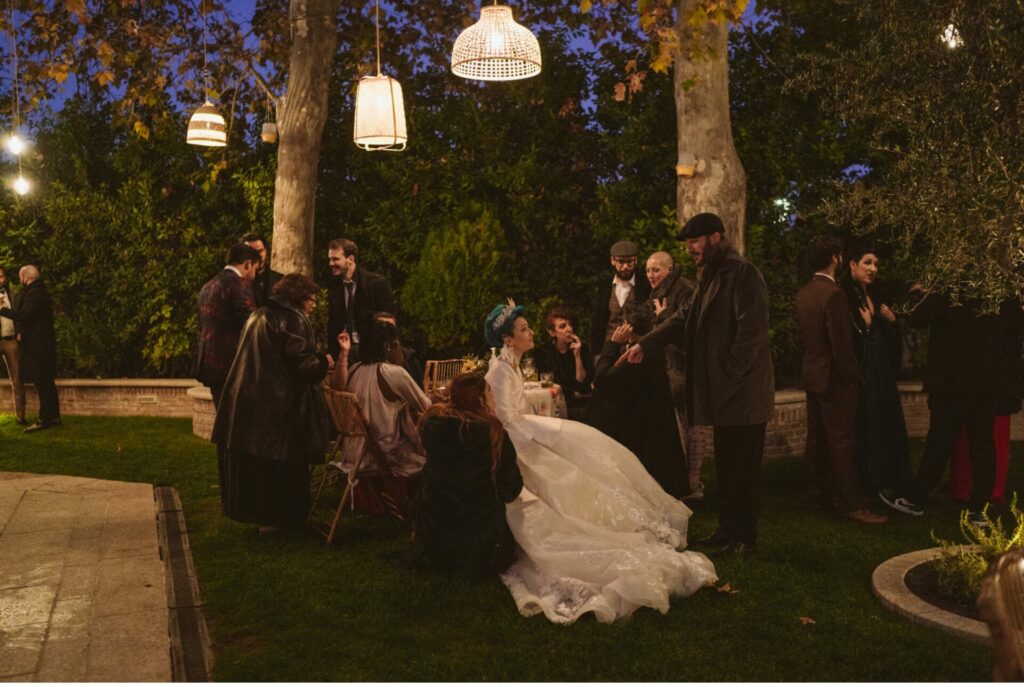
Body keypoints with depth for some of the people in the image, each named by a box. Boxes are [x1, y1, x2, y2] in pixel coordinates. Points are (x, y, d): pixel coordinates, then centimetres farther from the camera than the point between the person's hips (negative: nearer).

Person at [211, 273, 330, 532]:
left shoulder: (257, 316, 15)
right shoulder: (294, 320, -12)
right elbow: (304, 365, -18)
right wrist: (323, 362, 2)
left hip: (244, 400, 8)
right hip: (278, 405, -8)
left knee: (249, 462, 16)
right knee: (277, 465, 5)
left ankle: (248, 509, 27)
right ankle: (274, 518, 13)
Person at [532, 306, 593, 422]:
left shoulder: (583, 348, 7)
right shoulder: (542, 353, 0)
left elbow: (583, 385, -1)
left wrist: (577, 356, -10)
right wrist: (573, 394, 4)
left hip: (583, 404, 3)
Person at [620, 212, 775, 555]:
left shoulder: (743, 273, -14)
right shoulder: (711, 276, 18)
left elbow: (751, 330, -20)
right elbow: (686, 319, 21)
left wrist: (729, 377, -21)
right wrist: (645, 344, 12)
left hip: (743, 391, -9)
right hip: (722, 390, 9)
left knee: (743, 466, 0)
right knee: (726, 465, 15)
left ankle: (744, 537, 10)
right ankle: (727, 530, 24)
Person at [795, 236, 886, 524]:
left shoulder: (803, 293, 6)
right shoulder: (834, 294, -20)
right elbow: (842, 345, -20)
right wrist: (853, 378, -12)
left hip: (811, 373, 9)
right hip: (834, 378, -9)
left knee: (816, 437, 14)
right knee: (841, 441, -5)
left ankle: (820, 495, 23)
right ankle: (851, 504, -1)